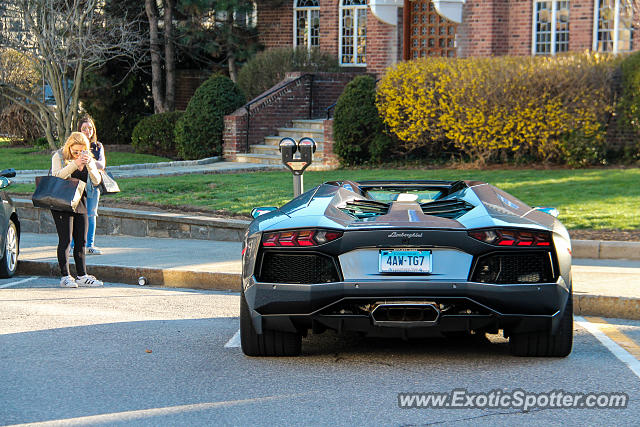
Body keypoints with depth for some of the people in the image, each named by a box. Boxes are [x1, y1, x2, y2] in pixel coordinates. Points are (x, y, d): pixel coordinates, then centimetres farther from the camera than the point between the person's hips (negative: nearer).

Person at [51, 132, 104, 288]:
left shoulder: (88, 159, 8)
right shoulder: (58, 157, -5)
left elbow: (96, 181, -2)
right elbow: (57, 176, -21)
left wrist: (89, 164, -18)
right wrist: (74, 164, -29)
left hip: (80, 203, 5)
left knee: (81, 241, 6)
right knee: (65, 240, -8)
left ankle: (82, 276, 10)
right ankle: (65, 276, -7)